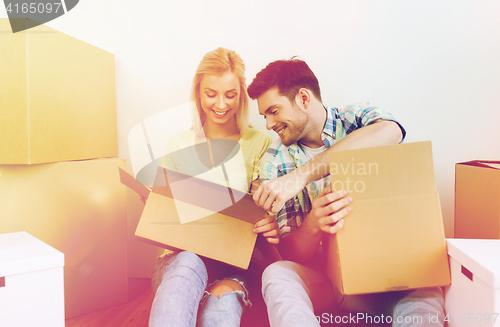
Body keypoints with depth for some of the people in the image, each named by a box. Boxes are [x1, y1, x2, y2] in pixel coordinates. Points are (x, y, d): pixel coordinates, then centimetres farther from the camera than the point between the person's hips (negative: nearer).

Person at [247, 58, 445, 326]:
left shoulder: (357, 118, -2)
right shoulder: (274, 162, 1)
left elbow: (390, 131, -29)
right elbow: (291, 252, -5)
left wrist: (301, 175, -34)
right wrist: (313, 224, -29)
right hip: (319, 272, 2)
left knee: (425, 299, -33)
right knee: (277, 276, -29)